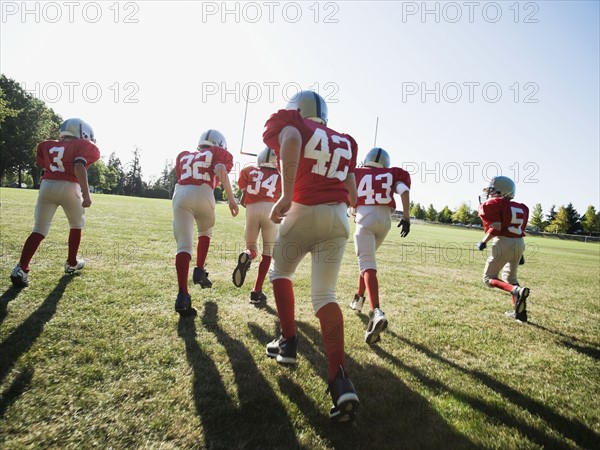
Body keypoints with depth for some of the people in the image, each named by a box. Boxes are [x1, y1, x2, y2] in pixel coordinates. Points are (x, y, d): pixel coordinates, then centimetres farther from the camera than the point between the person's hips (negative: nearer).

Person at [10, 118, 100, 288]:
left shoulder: (48, 146, 22)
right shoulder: (83, 146, 6)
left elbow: (45, 167, 16)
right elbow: (79, 167, -11)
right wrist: (86, 194, -16)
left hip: (47, 186, 4)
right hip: (69, 187, -4)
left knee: (39, 230, 7)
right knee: (76, 225, 19)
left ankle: (22, 268, -6)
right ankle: (71, 263, 27)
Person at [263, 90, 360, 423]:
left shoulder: (290, 125, 6)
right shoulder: (345, 142, 21)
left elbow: (290, 139, -21)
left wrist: (286, 195, -26)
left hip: (302, 214, -4)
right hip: (338, 218, 4)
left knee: (280, 272, 23)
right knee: (324, 294, 3)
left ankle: (288, 342, 24)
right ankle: (340, 380, -11)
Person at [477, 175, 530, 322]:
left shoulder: (493, 204, -6)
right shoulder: (521, 208, 16)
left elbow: (496, 228, -16)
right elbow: (520, 231, 16)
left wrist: (483, 242, -5)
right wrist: (520, 254, 20)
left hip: (504, 243, -7)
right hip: (519, 244, 8)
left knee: (489, 278, 4)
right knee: (510, 277, 23)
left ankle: (517, 291, -20)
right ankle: (519, 312, 22)